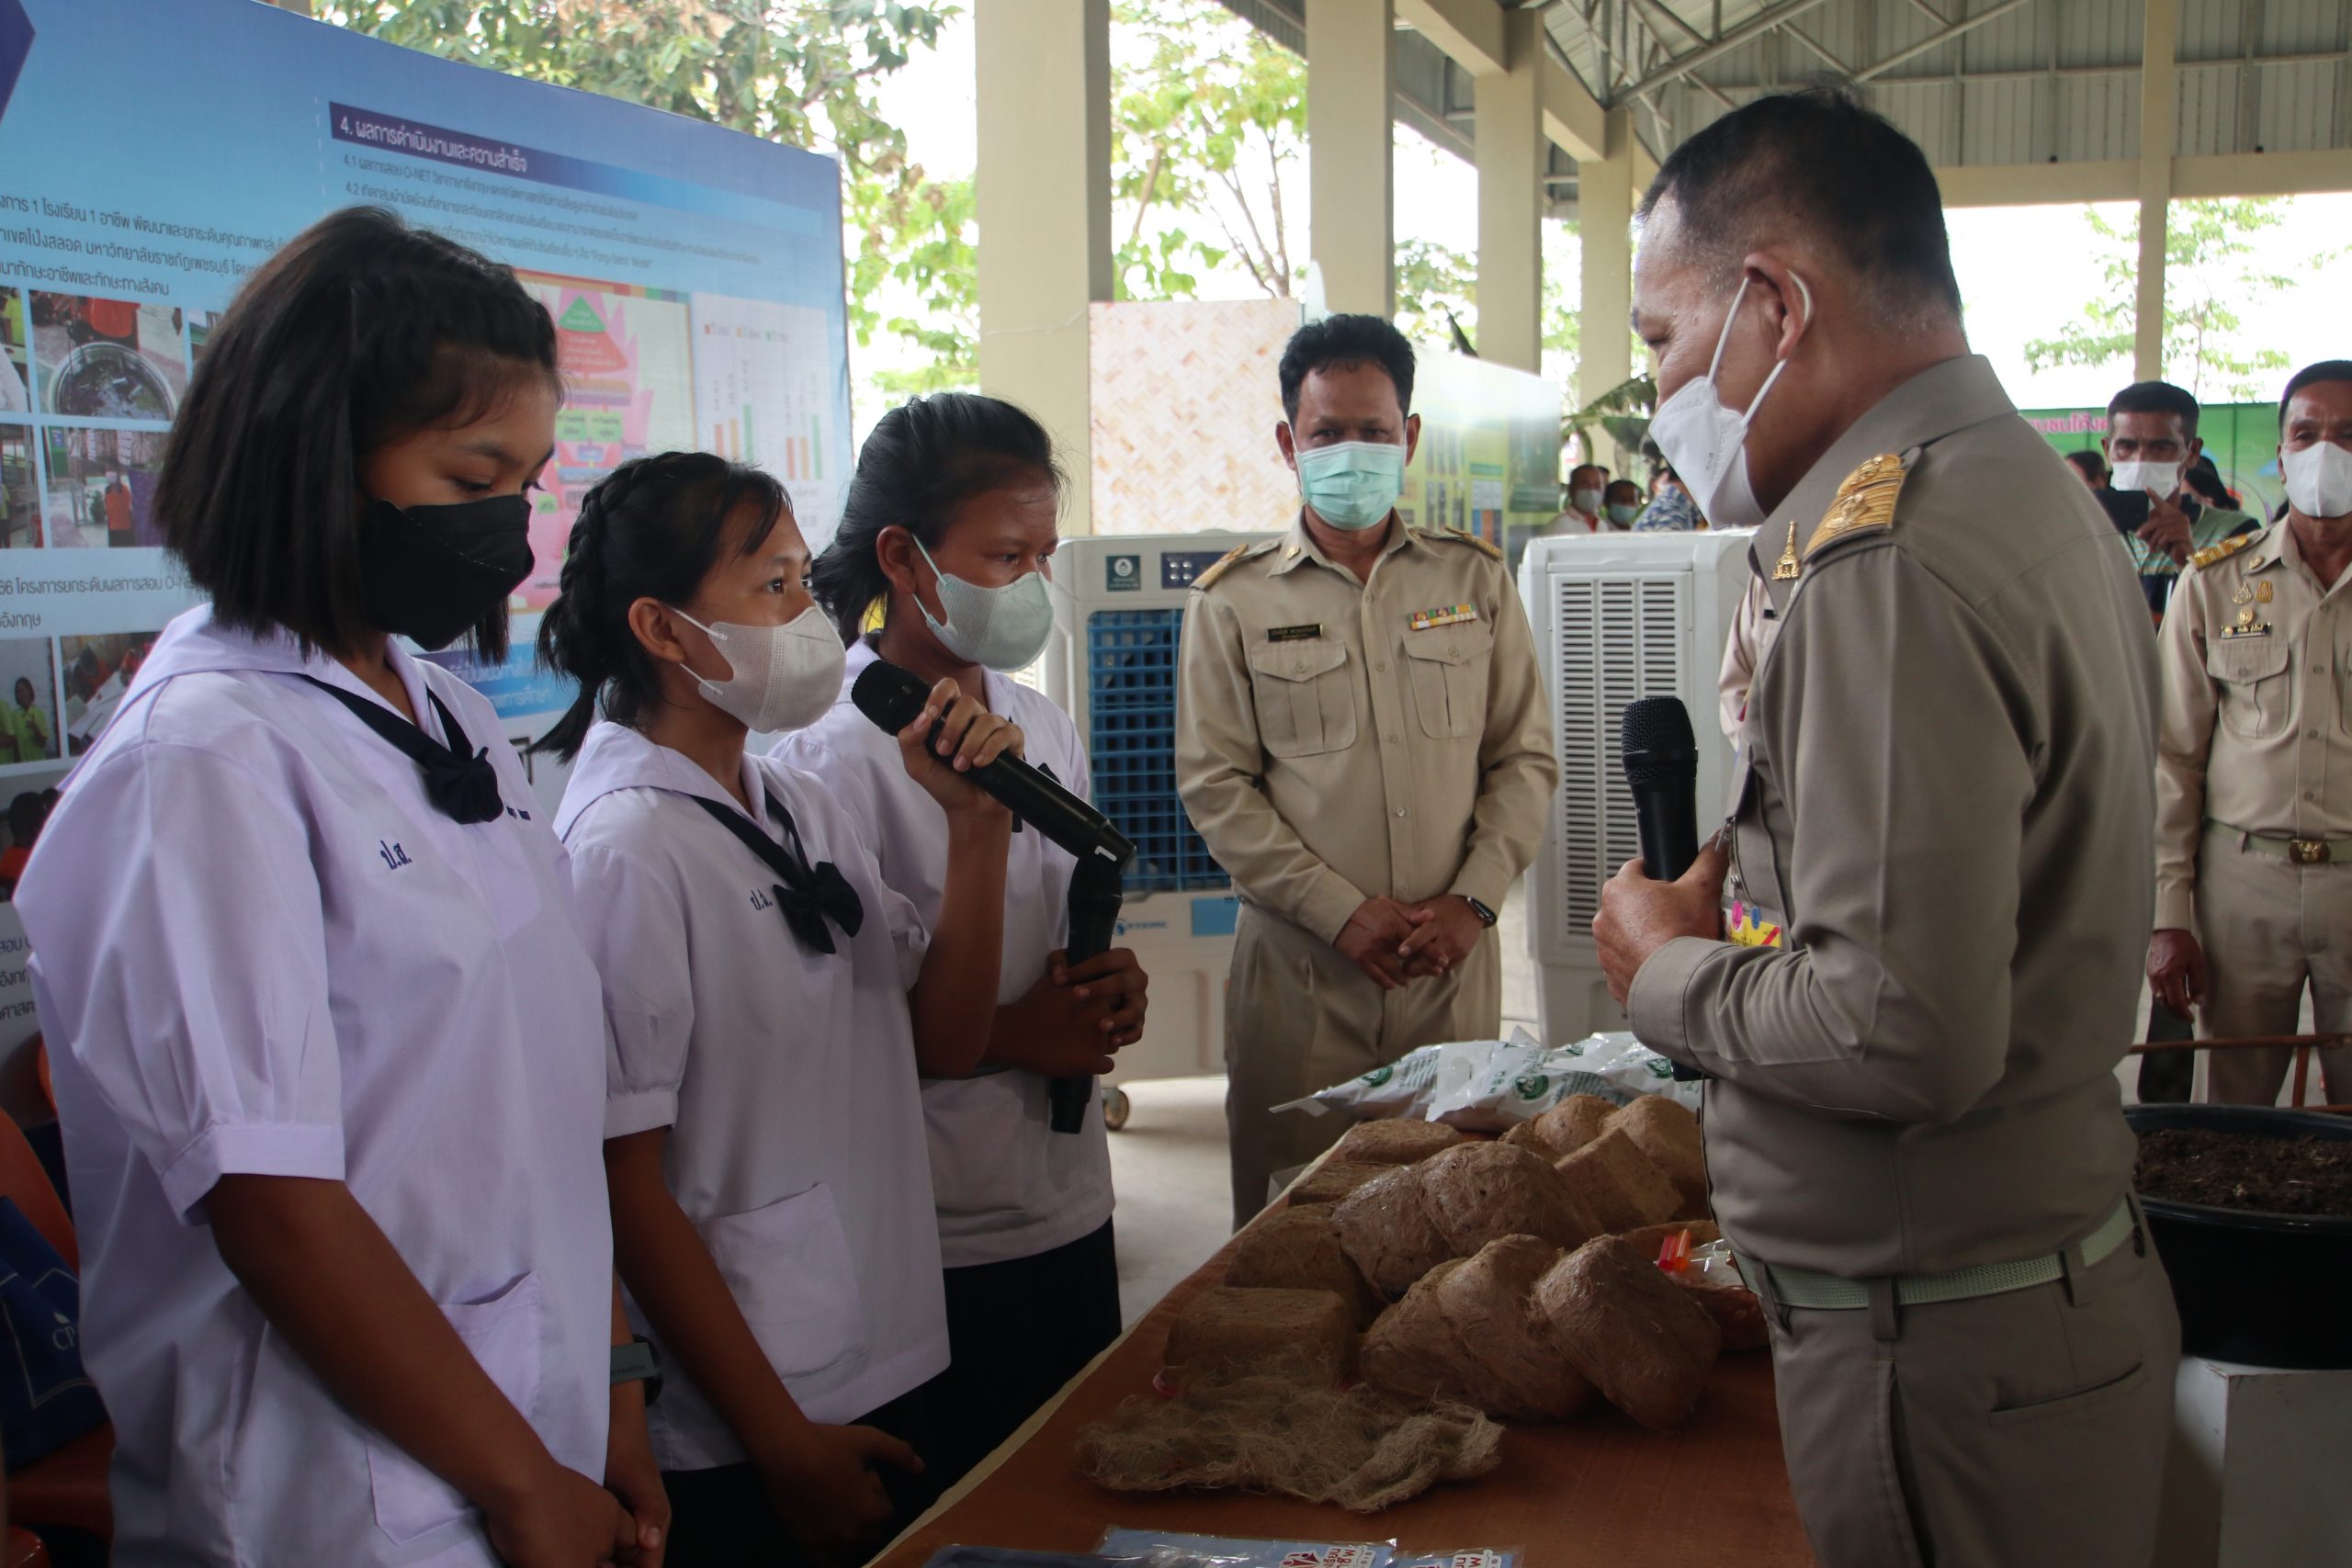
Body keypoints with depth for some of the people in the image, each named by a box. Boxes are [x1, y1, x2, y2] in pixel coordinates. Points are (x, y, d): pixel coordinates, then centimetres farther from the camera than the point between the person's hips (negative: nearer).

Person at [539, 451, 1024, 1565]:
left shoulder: (797, 806, 5)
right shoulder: (623, 849, -19)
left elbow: (939, 1039, 7)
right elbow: (623, 1187, -18)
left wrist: (976, 827, -6)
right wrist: (784, 1443, -14)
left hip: (885, 1369, 8)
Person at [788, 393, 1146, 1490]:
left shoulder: (1044, 731, 9)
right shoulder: (837, 755, -16)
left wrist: (1111, 987, -1)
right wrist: (1008, 1036, -18)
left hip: (1070, 1205, 7)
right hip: (940, 1241, -7)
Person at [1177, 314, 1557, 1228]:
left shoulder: (1474, 581, 9)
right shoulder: (1234, 601, 3)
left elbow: (1525, 758, 8)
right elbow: (1215, 786, -3)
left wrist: (1470, 902, -6)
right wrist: (1345, 913, -11)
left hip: (1454, 958, 2)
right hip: (1300, 965, -2)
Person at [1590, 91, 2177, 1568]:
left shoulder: (1892, 562, -22)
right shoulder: (2033, 490, 11)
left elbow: (1904, 1028, -29)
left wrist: (1669, 972, -12)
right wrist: (1756, 889, 9)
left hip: (1946, 1364, -10)